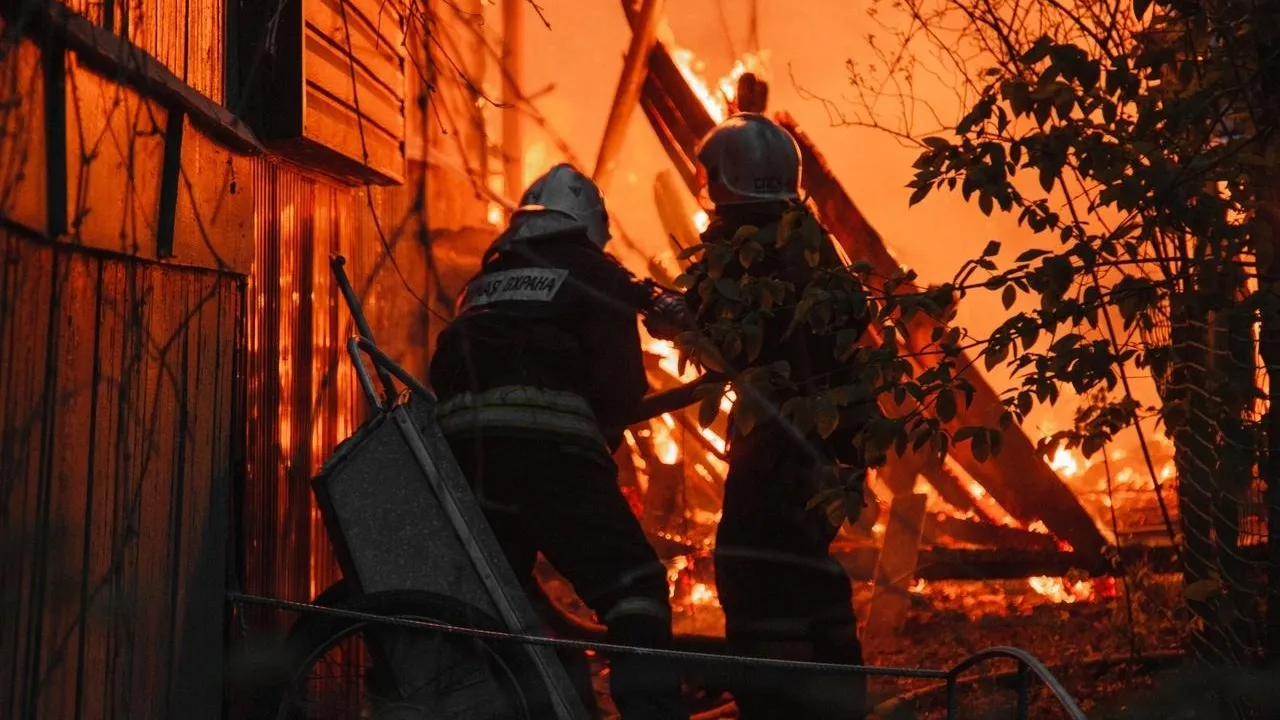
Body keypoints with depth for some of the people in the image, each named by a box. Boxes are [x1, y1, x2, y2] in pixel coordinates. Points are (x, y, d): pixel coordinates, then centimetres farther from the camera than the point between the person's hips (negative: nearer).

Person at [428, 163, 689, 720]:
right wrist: (604, 435, 20)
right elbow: (623, 381, 3)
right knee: (632, 586, -3)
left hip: (462, 441, 5)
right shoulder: (593, 274, 10)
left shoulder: (486, 278, 26)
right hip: (549, 443, -5)